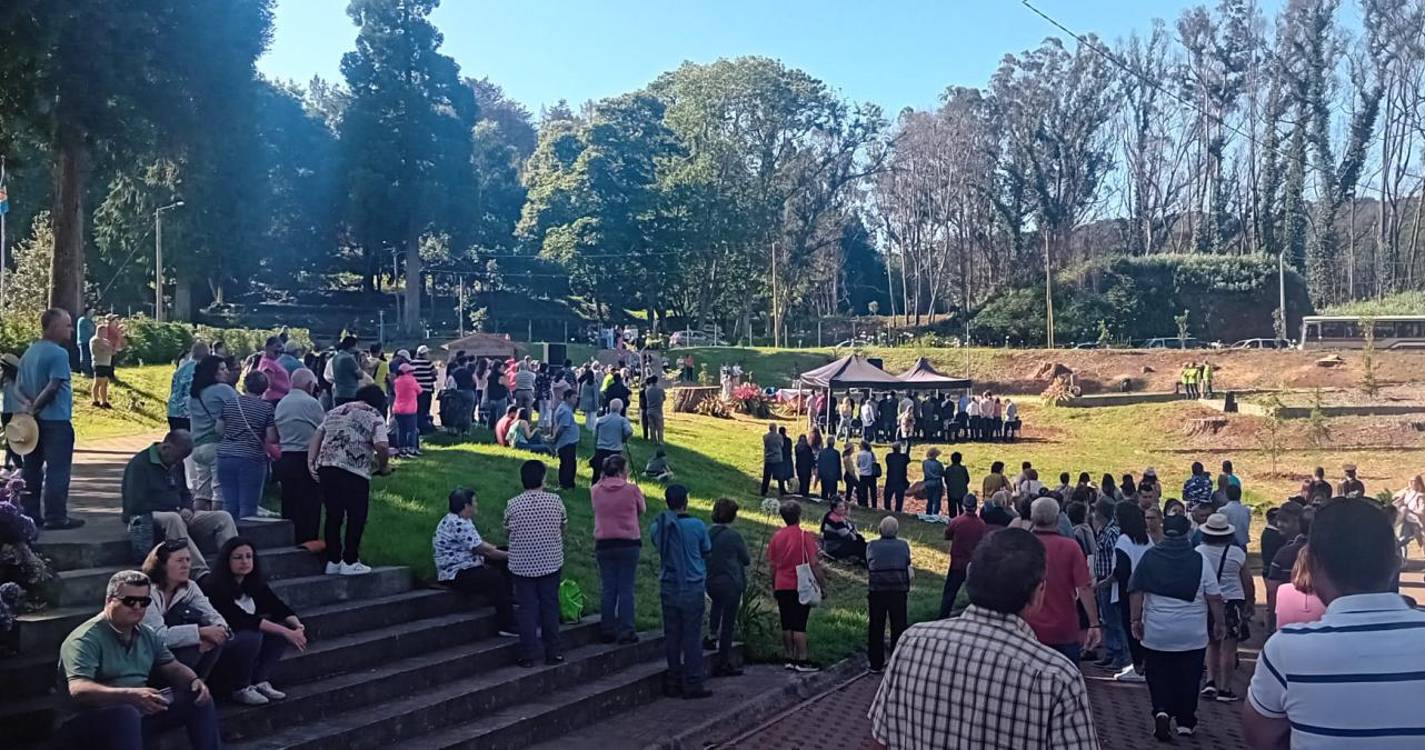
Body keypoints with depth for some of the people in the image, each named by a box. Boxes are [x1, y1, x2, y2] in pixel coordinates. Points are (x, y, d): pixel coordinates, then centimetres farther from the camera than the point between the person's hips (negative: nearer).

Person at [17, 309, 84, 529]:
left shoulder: (29, 352, 12)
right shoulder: (58, 354, -15)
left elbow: (19, 388, 11)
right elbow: (53, 387, -22)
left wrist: (28, 404, -4)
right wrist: (34, 408, -12)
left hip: (35, 421, 8)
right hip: (56, 420, -8)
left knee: (31, 468, 13)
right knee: (57, 470, -3)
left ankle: (29, 514, 18)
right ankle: (56, 517, -1)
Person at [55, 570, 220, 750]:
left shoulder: (148, 635, 13)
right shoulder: (86, 639, -13)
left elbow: (173, 668, 18)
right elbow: (78, 690, -26)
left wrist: (194, 681, -7)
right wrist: (130, 695, -40)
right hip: (95, 721, -7)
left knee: (199, 696, -3)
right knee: (126, 713, -39)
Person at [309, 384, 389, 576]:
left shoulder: (335, 411, 22)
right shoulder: (374, 417, 3)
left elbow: (317, 436, 14)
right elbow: (382, 446, -11)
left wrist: (311, 462, 9)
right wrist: (382, 467, 4)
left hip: (325, 467, 6)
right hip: (355, 473, -6)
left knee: (333, 516, 15)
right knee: (356, 517, 7)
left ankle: (333, 561, 20)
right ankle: (349, 562, 9)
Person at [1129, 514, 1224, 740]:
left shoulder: (1149, 558, -3)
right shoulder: (1200, 561, -5)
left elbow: (1136, 591, -5)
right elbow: (1214, 597, -4)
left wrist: (1136, 620, 3)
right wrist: (1220, 622, 9)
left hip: (1156, 634, 0)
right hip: (1193, 636, 0)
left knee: (1158, 676, 11)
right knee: (1188, 679, 13)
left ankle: (1161, 711, -9)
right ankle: (1185, 722, 19)